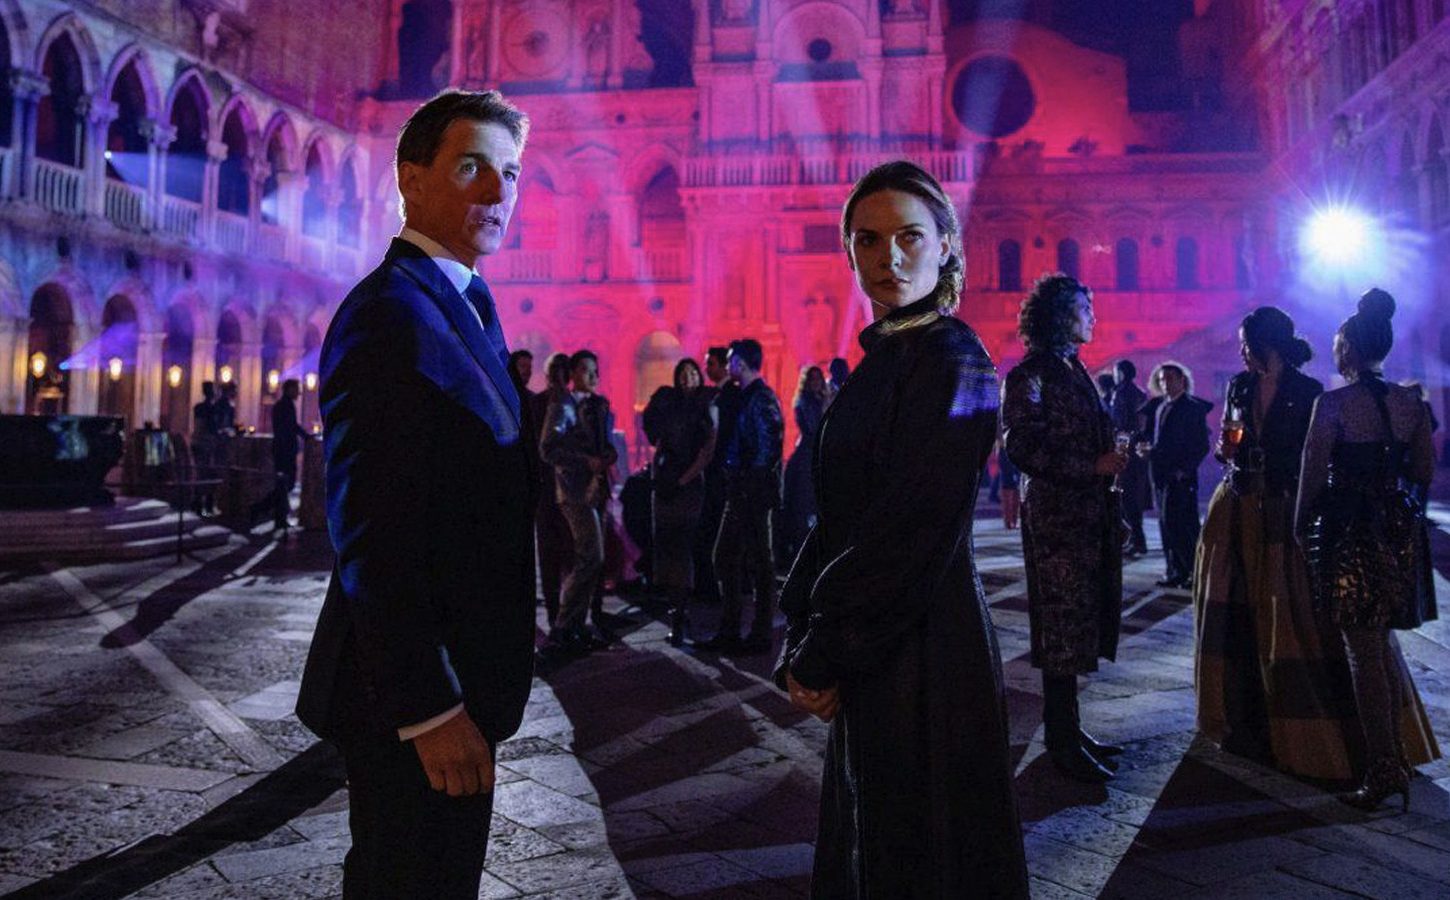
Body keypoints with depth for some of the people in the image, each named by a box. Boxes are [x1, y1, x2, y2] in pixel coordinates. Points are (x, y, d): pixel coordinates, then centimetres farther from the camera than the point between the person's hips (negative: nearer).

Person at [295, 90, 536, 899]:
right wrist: (429, 706, -22)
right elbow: (369, 529, -24)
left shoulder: (462, 308, 12)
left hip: (451, 676, 10)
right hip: (422, 692, -9)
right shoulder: (390, 315, -18)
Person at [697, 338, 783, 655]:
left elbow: (768, 448, -19)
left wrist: (750, 483, -16)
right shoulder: (744, 397, 16)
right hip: (739, 494, 10)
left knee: (759, 564, -1)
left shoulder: (761, 399, -14)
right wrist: (734, 483, 13)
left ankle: (760, 636, 9)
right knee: (725, 558, 13)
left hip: (754, 495, -10)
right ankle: (729, 632, 21)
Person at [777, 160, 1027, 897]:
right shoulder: (879, 360, 9)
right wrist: (803, 642, 3)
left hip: (922, 656, -8)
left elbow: (914, 531, -20)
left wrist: (826, 655, -13)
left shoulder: (953, 360, -15)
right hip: (870, 657, 8)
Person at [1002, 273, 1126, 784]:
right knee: (1064, 629, -3)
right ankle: (1062, 742, 7)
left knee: (1081, 626, 13)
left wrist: (1116, 453, 12)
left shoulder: (1074, 370, 17)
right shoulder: (1030, 376, -10)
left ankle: (1067, 731, 23)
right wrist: (1092, 466, -19)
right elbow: (1022, 448, -18)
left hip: (1089, 515, 9)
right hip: (1057, 518, -9)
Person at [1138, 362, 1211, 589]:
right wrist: (1143, 445, -4)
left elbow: (1202, 445, -6)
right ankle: (1174, 572, 14)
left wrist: (1186, 469, -12)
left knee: (1182, 524, -6)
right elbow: (1147, 432, 18)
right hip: (1159, 472, 6)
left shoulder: (1193, 407, -3)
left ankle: (1193, 572, 2)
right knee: (1166, 524, 8)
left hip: (1181, 475, -6)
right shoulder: (1156, 406, 13)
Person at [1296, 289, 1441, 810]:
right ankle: (1399, 760, 28)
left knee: (1364, 654, 1)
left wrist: (1301, 528, 3)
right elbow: (1423, 473, 10)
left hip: (1348, 533, -6)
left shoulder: (1332, 404, -14)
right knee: (1383, 646, 20)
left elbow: (1312, 477, -11)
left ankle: (1380, 775, 8)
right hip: (1397, 532, 6)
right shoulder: (1411, 403, 4)